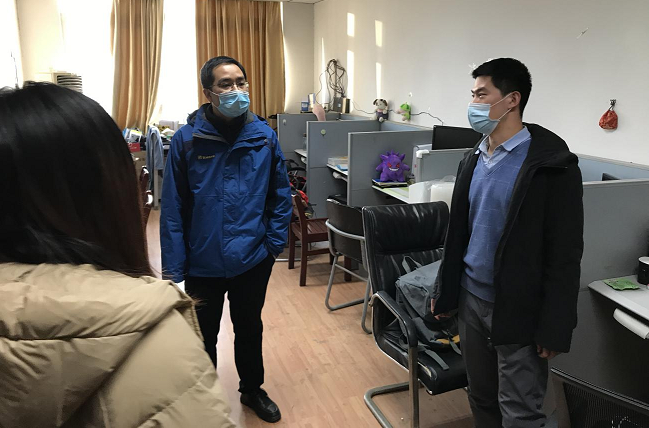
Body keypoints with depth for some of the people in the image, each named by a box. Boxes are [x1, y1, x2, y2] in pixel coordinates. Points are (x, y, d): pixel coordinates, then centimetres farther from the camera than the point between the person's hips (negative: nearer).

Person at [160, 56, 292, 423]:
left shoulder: (265, 136, -6)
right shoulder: (187, 140, -11)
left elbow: (281, 195, 1)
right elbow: (173, 210, -10)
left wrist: (274, 243, -6)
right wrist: (174, 269, -11)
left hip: (252, 260, 2)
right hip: (202, 264, -1)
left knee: (250, 329, 22)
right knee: (203, 337, 19)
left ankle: (252, 389, 47)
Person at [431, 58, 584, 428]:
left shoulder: (552, 165, -15)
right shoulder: (474, 159, 7)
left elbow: (565, 255, -14)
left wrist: (554, 328, -14)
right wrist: (444, 291, 14)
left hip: (520, 312, -6)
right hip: (472, 299, 6)